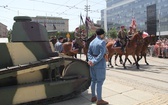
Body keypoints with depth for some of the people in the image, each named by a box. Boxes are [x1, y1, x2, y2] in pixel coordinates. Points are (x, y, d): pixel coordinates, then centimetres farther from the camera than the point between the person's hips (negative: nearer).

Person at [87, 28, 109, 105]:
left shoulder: (92, 42, 10)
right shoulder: (102, 42, -13)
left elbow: (89, 53, 5)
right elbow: (101, 54, -21)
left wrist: (90, 60, -8)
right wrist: (94, 62, -20)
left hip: (93, 64, 8)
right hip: (100, 64, -7)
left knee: (93, 80, 16)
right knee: (99, 81, 0)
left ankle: (93, 97, 29)